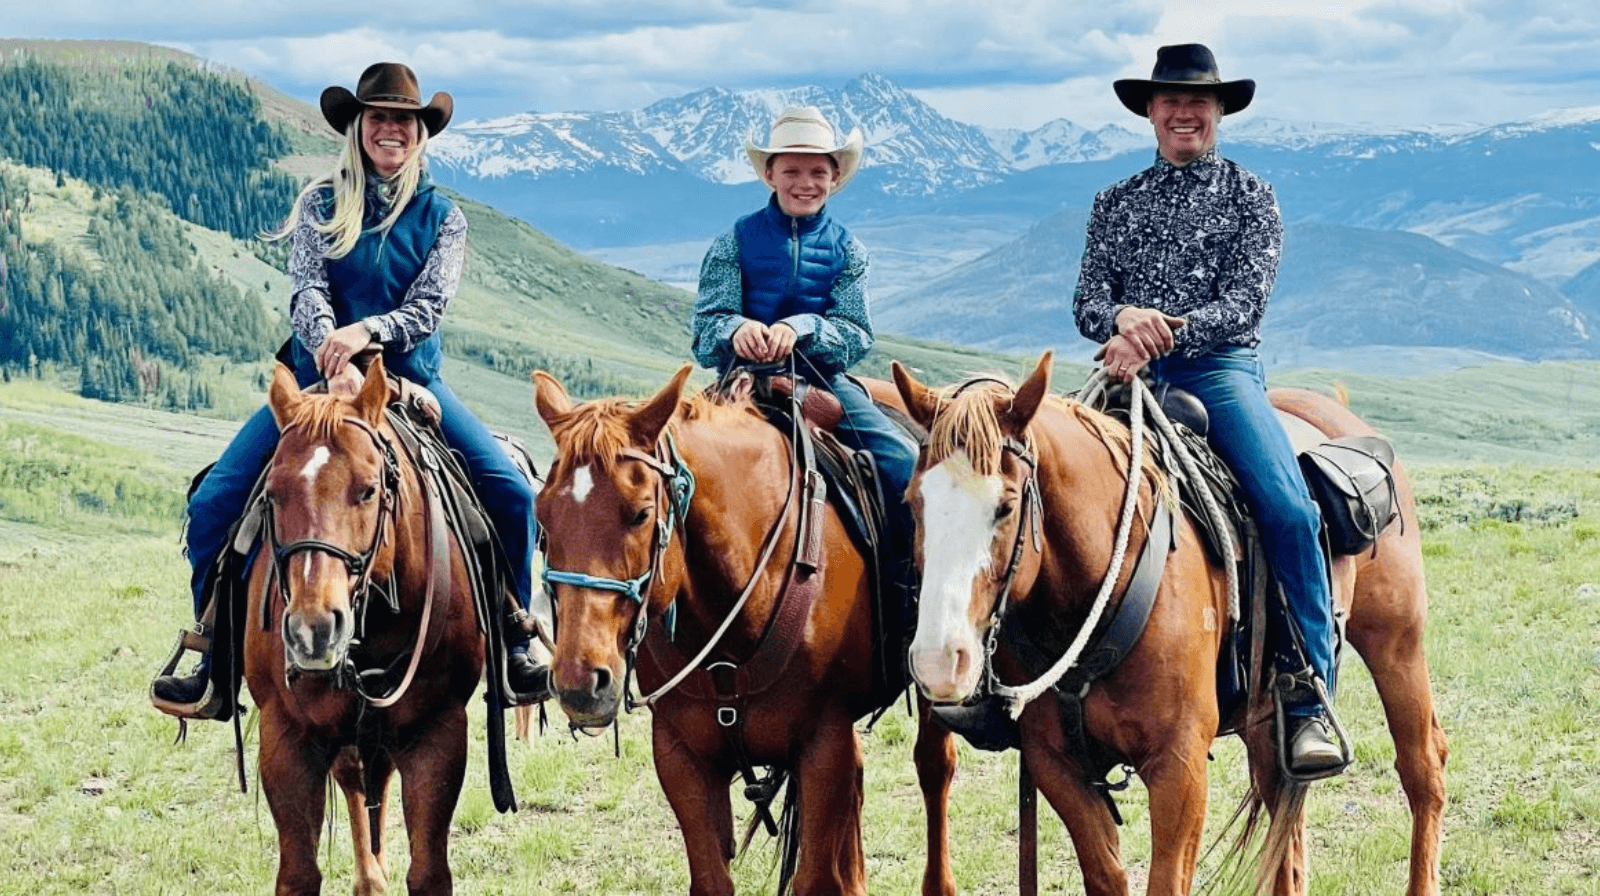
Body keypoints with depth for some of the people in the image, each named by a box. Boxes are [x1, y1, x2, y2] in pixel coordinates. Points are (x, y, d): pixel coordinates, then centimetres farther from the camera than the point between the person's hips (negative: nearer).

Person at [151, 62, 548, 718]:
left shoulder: (441, 216, 4)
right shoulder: (320, 205, 3)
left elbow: (429, 305, -7)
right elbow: (306, 294, -9)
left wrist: (367, 332, -27)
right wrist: (334, 363, -28)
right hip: (318, 380, 0)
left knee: (513, 497, -17)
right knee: (214, 502, -16)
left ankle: (514, 652, -2)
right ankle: (218, 668, -6)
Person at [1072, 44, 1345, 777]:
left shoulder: (1249, 196, 10)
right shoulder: (1116, 203, 19)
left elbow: (1245, 303, -3)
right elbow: (1085, 303, 10)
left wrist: (1165, 334, -19)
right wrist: (1123, 318, -15)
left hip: (1221, 368, -3)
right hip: (1130, 372, 3)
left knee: (1289, 509, -26)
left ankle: (1310, 702, -23)